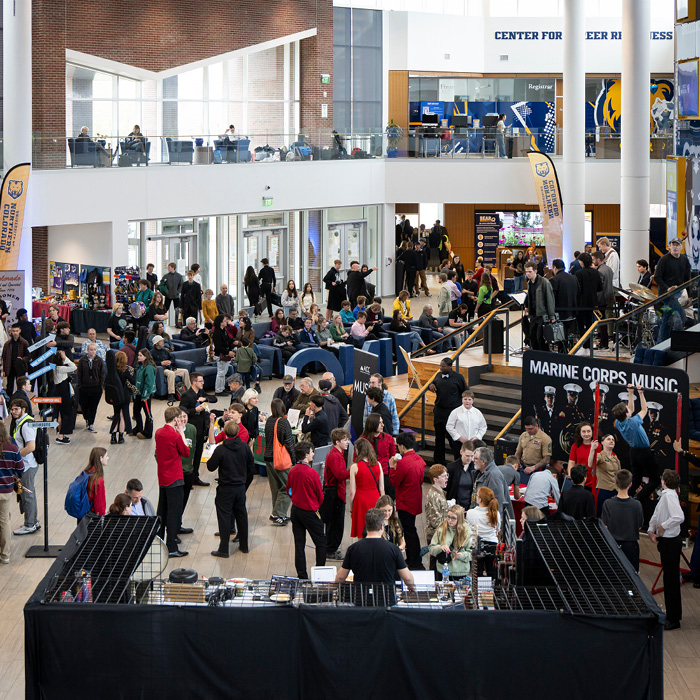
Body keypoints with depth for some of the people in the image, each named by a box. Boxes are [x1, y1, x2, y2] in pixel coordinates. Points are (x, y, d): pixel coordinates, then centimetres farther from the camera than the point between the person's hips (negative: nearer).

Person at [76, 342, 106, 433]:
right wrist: (79, 386, -2)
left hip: (96, 387, 0)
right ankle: (87, 420, 35)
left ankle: (91, 424, 10)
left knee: (93, 407, 2)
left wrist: (101, 385, -3)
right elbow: (79, 374, 2)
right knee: (84, 405, 9)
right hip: (84, 387, 0)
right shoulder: (82, 360, 0)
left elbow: (102, 374, 4)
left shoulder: (99, 360, 0)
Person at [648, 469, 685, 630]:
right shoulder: (665, 495, 9)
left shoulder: (670, 496, -20)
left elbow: (679, 517, -33)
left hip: (671, 542, -10)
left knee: (671, 579, -4)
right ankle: (672, 613, 28)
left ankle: (673, 619, 1)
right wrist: (651, 530, 4)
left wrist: (663, 526, -22)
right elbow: (657, 514, 19)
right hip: (666, 540, 10)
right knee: (670, 577, 18)